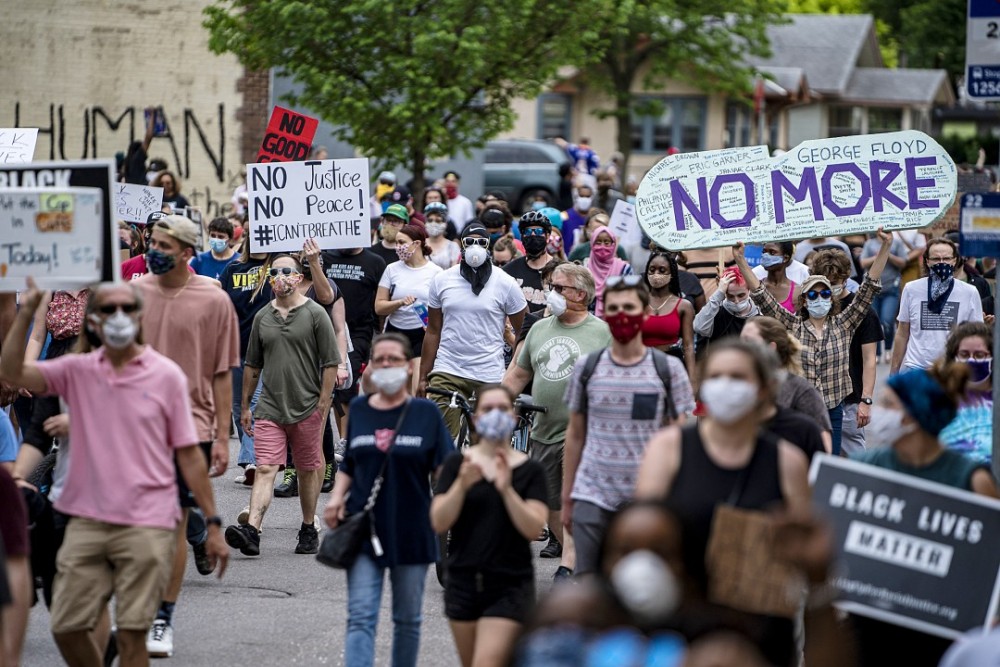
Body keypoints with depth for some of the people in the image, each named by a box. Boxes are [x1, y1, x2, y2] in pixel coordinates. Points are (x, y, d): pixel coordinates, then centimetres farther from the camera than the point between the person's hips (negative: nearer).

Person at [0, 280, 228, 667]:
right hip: (87, 522, 3)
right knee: (66, 627, 5)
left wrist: (212, 523, -1)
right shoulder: (78, 371, 6)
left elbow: (188, 454, 1)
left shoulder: (166, 375, 0)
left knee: (132, 635, -4)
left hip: (146, 525, -3)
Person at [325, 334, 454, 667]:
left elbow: (443, 468, -4)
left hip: (411, 531, -1)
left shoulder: (426, 412, 0)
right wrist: (336, 497, -3)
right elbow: (348, 465, 14)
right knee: (360, 618, -9)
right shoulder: (359, 409, 6)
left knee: (407, 620, 12)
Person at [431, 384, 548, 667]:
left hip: (510, 585, -3)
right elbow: (439, 523, -4)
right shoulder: (457, 463, 3)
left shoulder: (530, 470, 0)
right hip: (463, 580, 3)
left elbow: (533, 529, -10)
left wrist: (506, 489, -22)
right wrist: (462, 485, -19)